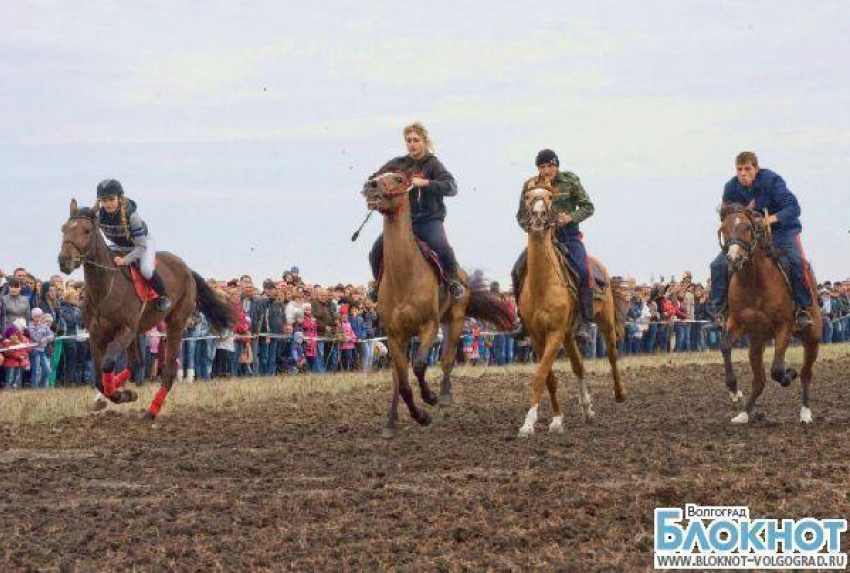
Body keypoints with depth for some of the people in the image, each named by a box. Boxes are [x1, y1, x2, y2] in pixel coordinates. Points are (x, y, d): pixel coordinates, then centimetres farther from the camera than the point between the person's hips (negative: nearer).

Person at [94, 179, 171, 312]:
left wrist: (125, 260, -39)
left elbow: (141, 246, -33)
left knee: (146, 270, -31)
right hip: (120, 247, 6)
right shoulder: (99, 215, -24)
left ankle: (162, 296, -6)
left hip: (144, 243, -6)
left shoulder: (130, 214, -36)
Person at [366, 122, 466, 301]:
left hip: (429, 219, -3)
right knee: (377, 251, -13)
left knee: (443, 249, -29)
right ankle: (379, 284, 14)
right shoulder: (397, 164, 8)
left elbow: (451, 188, -17)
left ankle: (453, 281, 0)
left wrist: (424, 183, -27)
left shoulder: (433, 164, -3)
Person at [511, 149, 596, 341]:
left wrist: (571, 217, -17)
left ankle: (585, 322, -19)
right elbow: (521, 216, 9)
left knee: (582, 271, -26)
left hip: (568, 236, -2)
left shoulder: (570, 180, -1)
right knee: (518, 271, -14)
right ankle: (524, 319, 0)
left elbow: (588, 207, 1)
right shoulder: (530, 185, 3)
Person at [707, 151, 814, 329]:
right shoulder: (732, 187, -7)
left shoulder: (771, 181, -20)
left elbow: (794, 208, -27)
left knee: (796, 261, -32)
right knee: (719, 265, -10)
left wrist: (773, 218, -45)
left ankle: (803, 309, -19)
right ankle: (717, 311, 3)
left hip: (780, 229, -4)